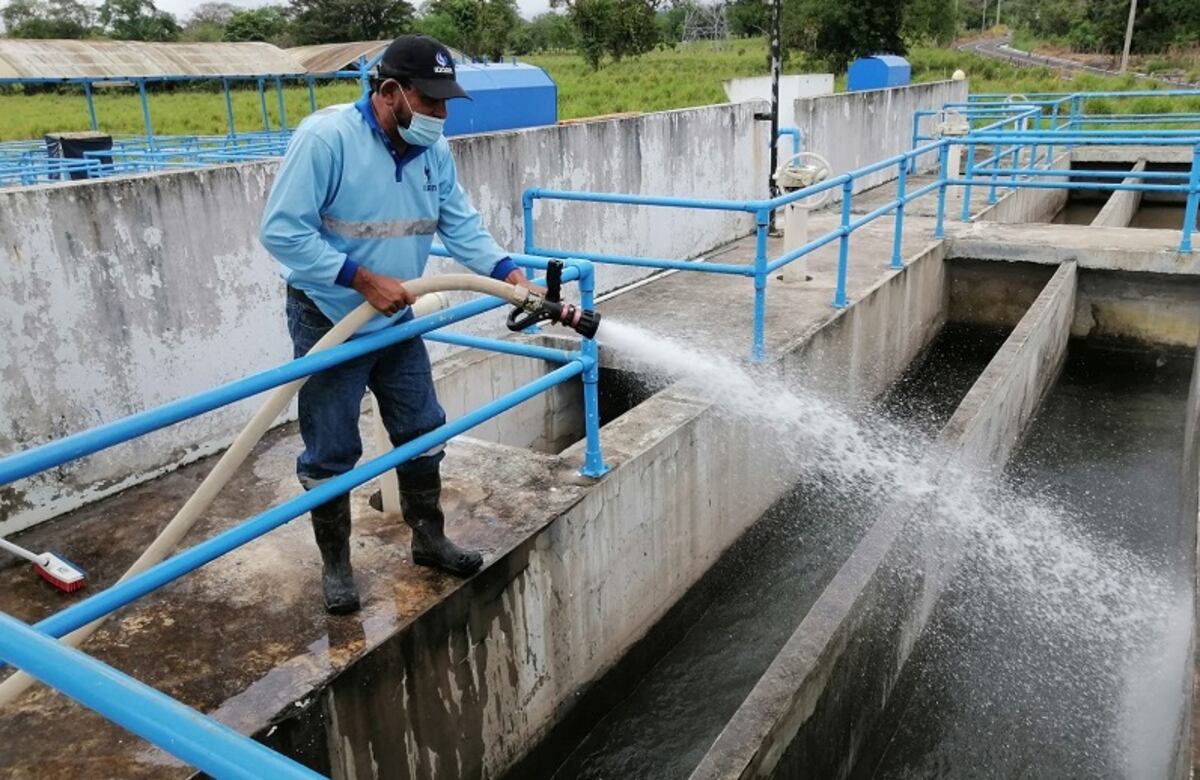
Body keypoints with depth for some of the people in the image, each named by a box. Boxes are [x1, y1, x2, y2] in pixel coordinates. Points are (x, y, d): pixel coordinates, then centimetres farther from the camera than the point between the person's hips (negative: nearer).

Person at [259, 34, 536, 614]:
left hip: (397, 321, 6)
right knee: (331, 453, 5)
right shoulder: (325, 136, -22)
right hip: (328, 322, -6)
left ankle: (429, 539, 34)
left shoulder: (434, 150, -3)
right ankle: (336, 565, 24)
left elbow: (462, 227, -3)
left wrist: (509, 274, -19)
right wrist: (363, 279, -26)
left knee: (422, 433, 14)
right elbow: (282, 231, -23)